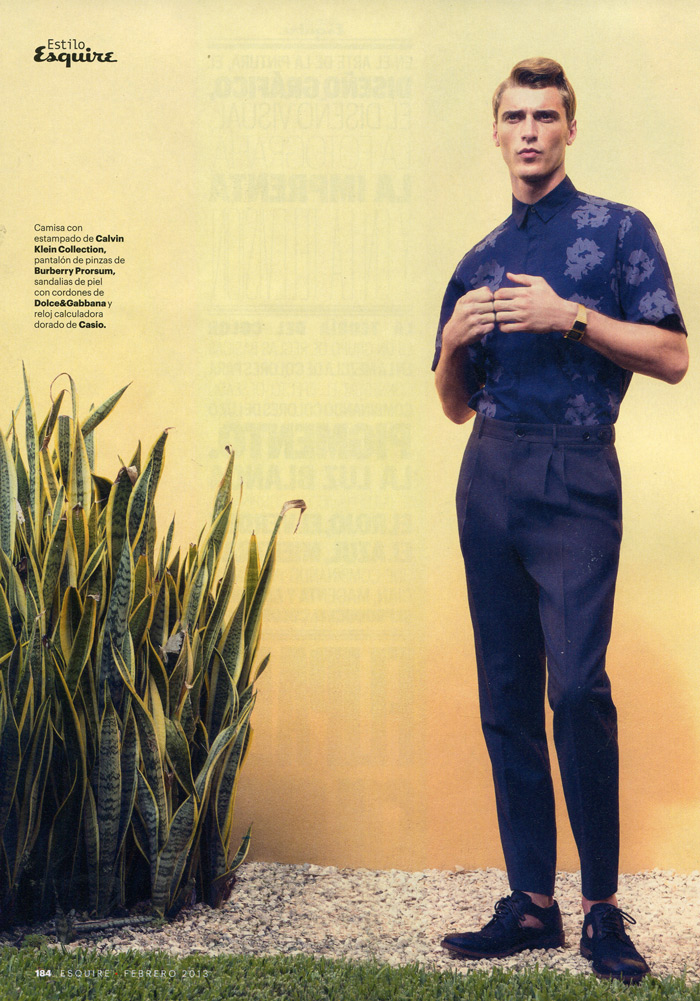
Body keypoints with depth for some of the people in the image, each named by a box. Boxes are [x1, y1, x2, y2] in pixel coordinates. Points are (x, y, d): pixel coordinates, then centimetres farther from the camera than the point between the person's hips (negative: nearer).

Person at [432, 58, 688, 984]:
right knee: (505, 697, 4)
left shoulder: (619, 230, 7)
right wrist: (454, 340, 1)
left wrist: (571, 316, -12)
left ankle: (603, 908, -3)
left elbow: (673, 358, -3)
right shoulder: (478, 260, 20)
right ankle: (532, 902, 12)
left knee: (577, 684, -16)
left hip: (576, 475, -5)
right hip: (488, 477, 5)